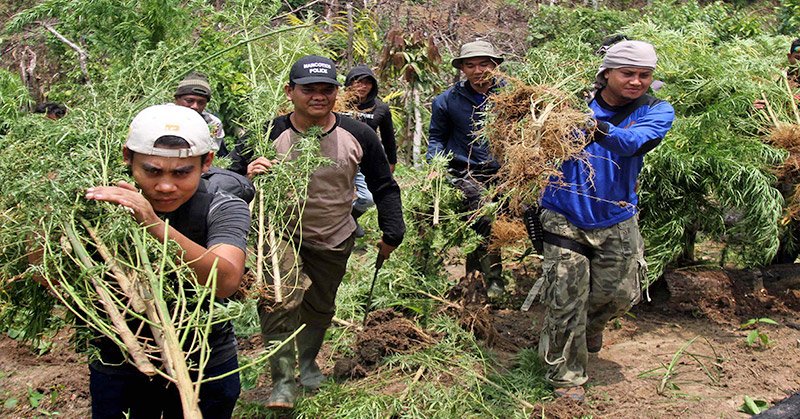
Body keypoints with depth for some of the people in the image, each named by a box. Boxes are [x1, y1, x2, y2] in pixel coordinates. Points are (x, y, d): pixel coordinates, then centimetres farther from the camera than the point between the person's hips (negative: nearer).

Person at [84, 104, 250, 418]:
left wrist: (156, 226, -45)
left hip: (206, 370, 0)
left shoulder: (223, 209, -14)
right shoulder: (105, 208, -10)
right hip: (120, 371, 1)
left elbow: (225, 283, -33)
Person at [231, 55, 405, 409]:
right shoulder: (270, 135, -20)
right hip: (282, 236, -3)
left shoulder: (358, 136, -12)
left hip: (334, 241, 3)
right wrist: (248, 174, -36)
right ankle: (283, 379, -5)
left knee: (320, 307, 19)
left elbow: (384, 187, 0)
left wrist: (391, 233, 0)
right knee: (279, 300, -23)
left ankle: (307, 361, 46)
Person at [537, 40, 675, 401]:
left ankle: (590, 325, 49)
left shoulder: (657, 112, -5)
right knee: (566, 300, -3)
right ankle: (566, 376, 16)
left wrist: (599, 129, -48)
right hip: (566, 218, -2)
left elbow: (633, 142, -27)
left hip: (617, 221, 3)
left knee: (621, 293, 15)